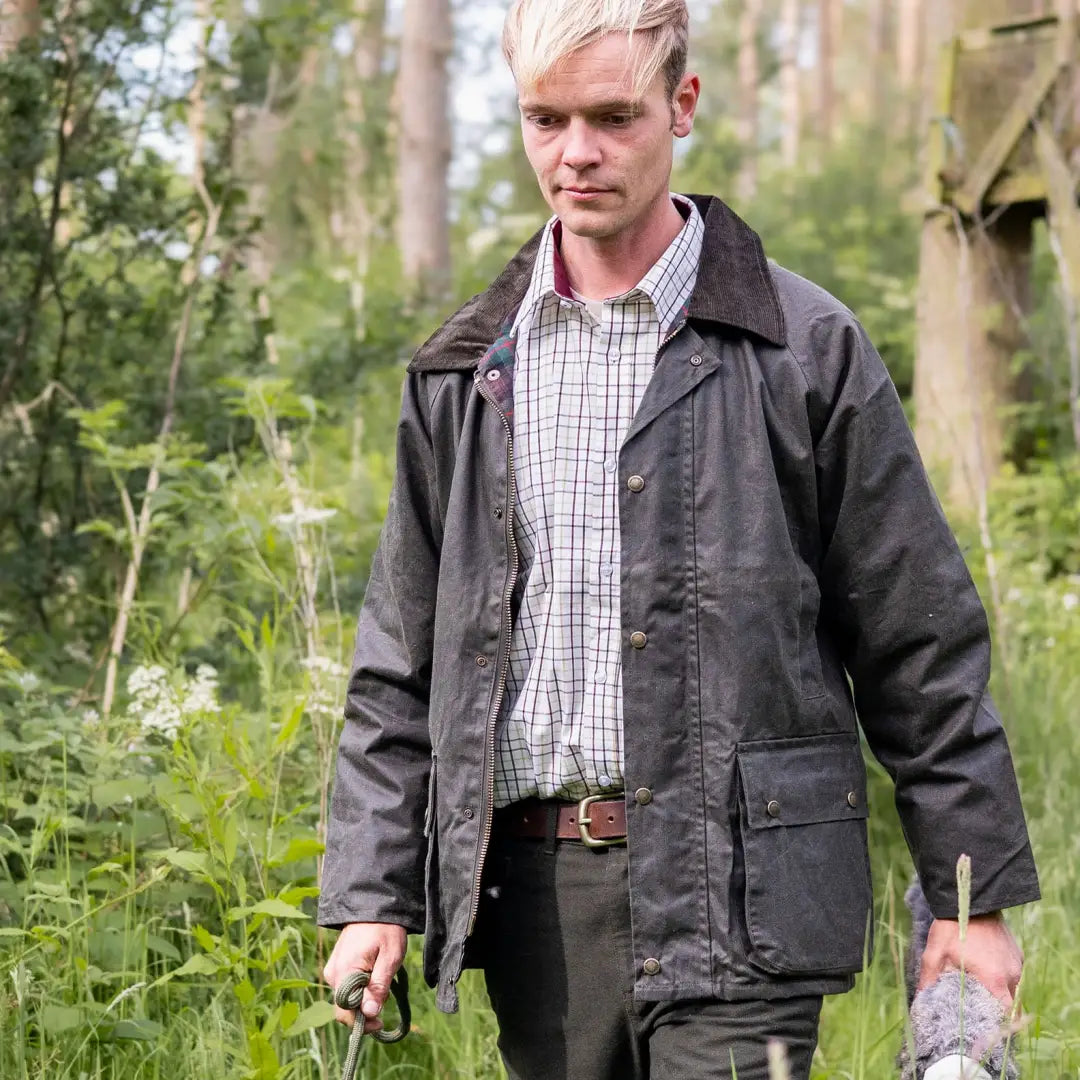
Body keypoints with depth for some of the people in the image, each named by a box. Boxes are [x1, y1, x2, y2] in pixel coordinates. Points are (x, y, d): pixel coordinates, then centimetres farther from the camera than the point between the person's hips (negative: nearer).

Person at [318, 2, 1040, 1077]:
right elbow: (399, 662, 14)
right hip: (532, 887, 4)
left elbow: (921, 645, 2)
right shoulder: (462, 372, 12)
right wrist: (371, 895, 7)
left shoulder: (804, 348, 1)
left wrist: (973, 897, 1)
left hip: (735, 896, -3)